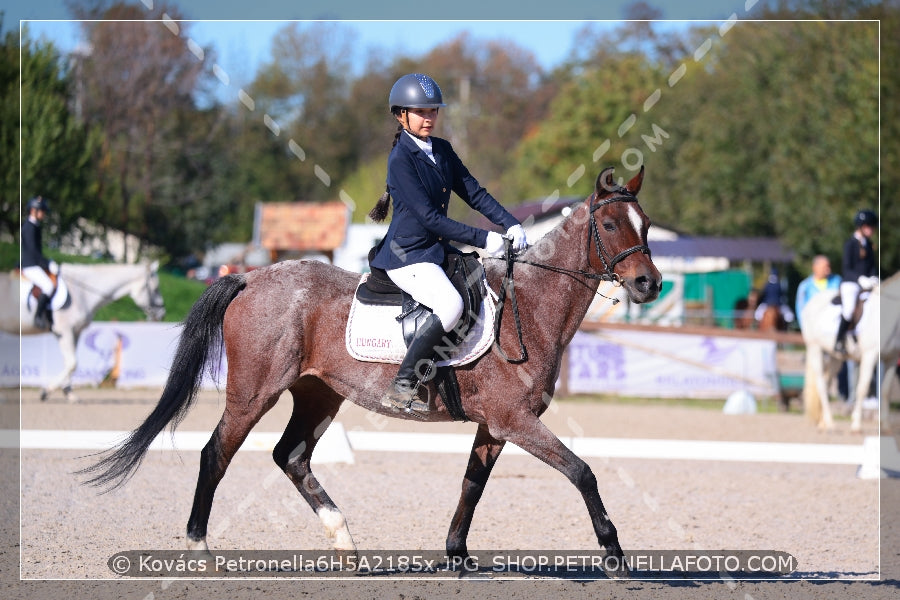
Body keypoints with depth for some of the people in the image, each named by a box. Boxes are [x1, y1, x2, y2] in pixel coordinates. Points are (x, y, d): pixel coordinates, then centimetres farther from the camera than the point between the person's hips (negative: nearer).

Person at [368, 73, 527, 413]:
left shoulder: (442, 151, 10)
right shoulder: (401, 159, -15)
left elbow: (473, 193, 9)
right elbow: (429, 217, -21)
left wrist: (510, 223, -9)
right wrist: (483, 240, -23)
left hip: (439, 249, 9)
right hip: (407, 254, -9)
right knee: (451, 304, -30)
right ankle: (401, 388, -25)